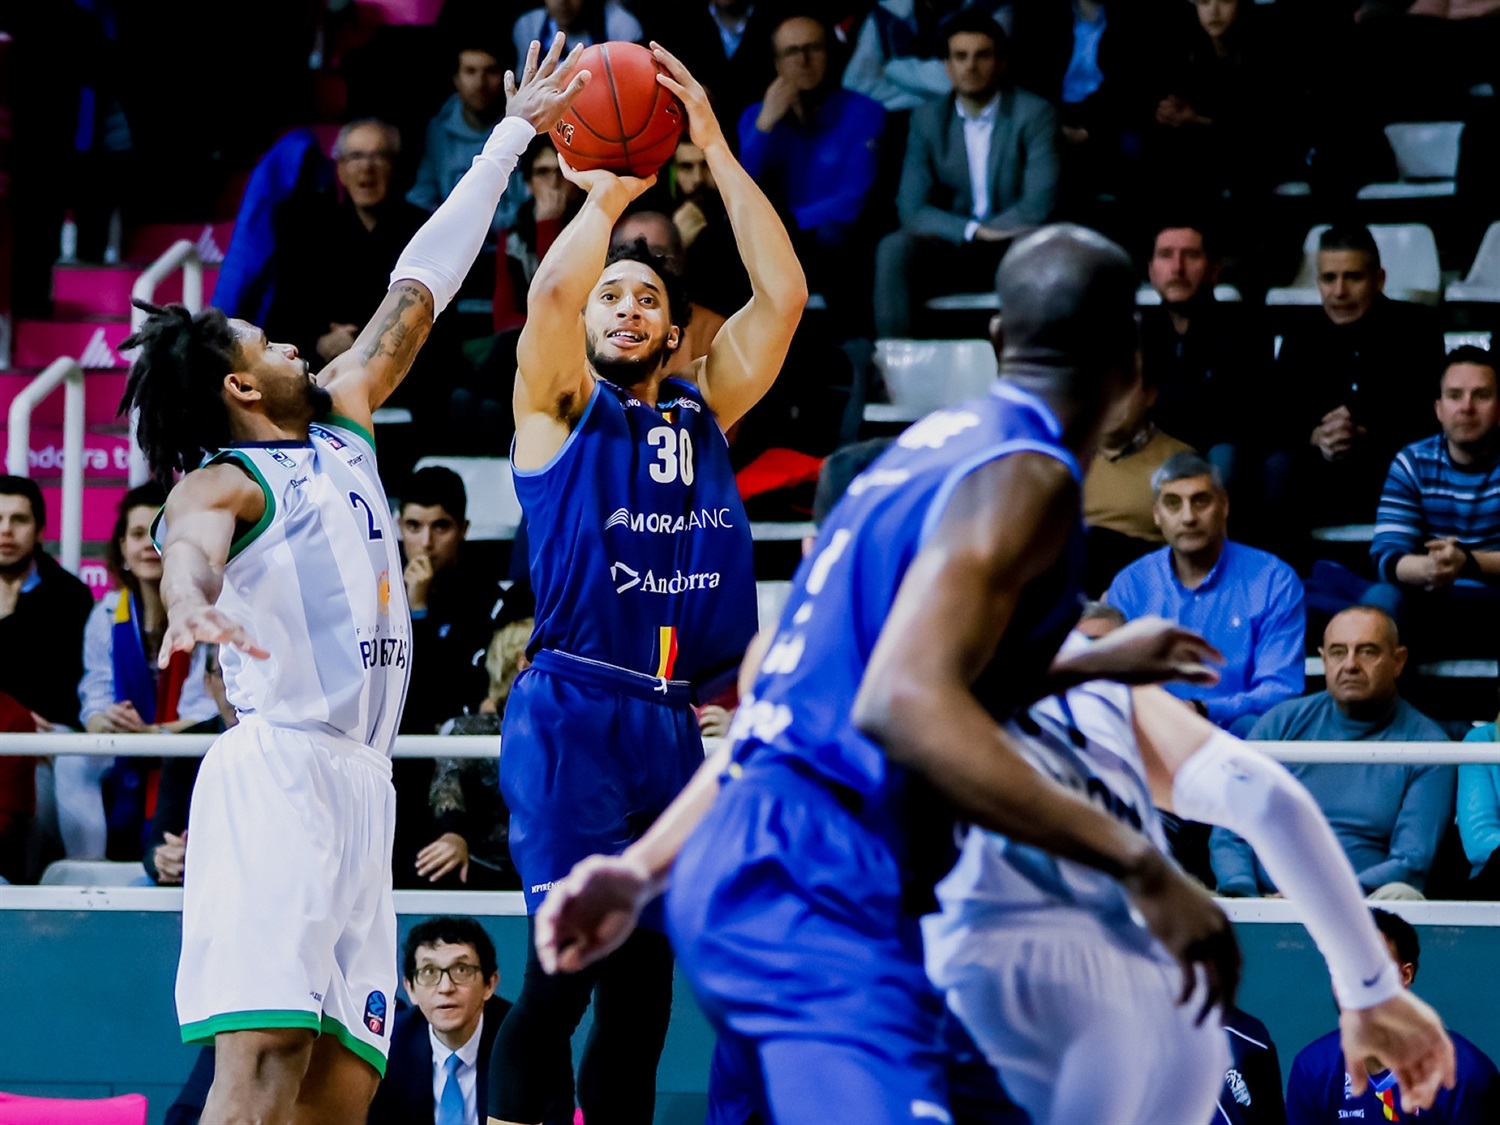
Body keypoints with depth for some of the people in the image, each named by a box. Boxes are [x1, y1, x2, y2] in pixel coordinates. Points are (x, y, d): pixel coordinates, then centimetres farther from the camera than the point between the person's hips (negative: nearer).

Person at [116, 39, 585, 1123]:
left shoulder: (342, 423, 22)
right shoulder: (221, 485, -3)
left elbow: (417, 292, 28)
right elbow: (192, 542, -27)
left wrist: (510, 140, 32)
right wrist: (191, 597, -51)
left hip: (362, 787, 8)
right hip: (279, 772, -8)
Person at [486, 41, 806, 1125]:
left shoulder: (705, 411, 18)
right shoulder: (560, 409, 6)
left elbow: (782, 294, 7)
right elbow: (551, 290, -15)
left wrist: (715, 148, 3)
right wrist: (607, 195, -1)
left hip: (675, 722, 5)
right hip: (573, 709, -5)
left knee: (645, 976, 6)